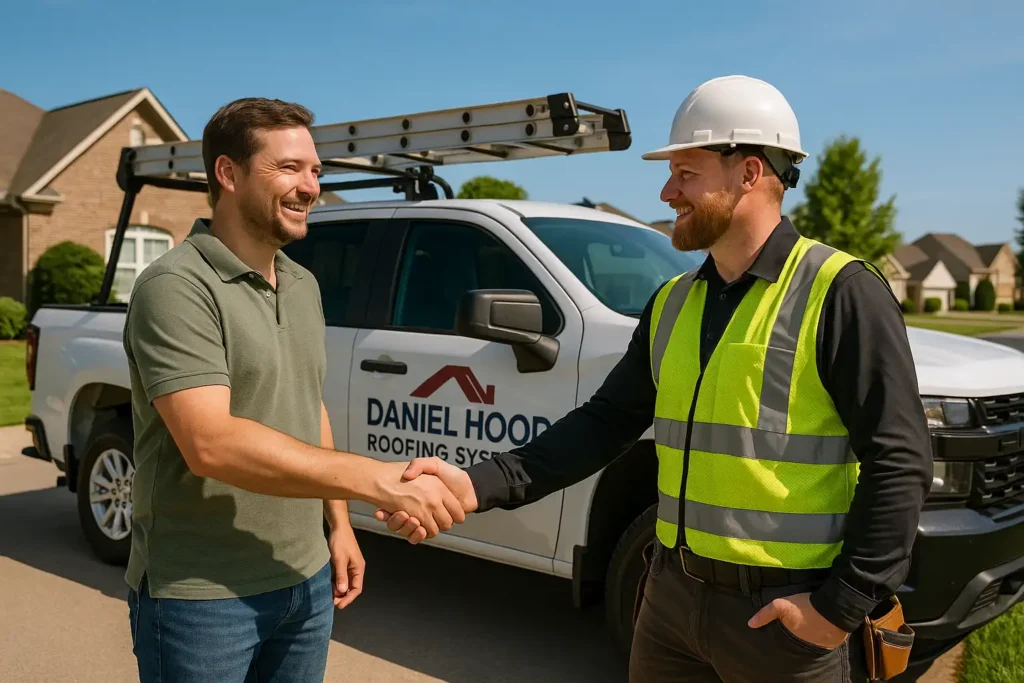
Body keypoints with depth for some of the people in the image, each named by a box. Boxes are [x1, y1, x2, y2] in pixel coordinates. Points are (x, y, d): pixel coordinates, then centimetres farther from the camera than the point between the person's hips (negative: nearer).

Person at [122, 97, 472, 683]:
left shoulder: (304, 286, 9)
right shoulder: (178, 288, -18)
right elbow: (210, 444, -28)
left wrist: (338, 523, 11)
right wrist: (381, 480, -30)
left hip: (305, 579, 7)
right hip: (202, 595, -7)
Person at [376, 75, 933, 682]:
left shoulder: (839, 292, -12)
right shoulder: (674, 302, 7)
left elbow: (899, 459, -13)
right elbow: (607, 422, 4)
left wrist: (844, 604, -16)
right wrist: (479, 485, -7)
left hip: (785, 611, -6)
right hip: (674, 595, 6)